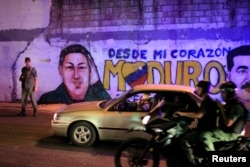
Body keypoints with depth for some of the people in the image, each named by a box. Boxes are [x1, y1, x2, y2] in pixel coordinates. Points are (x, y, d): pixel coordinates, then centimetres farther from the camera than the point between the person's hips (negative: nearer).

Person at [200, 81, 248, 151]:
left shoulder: (237, 106, -20)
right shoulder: (229, 104, 11)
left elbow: (228, 123, -26)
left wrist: (221, 108, -19)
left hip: (230, 134, -11)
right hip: (225, 130, 11)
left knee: (204, 136, -26)